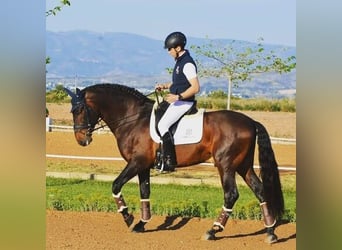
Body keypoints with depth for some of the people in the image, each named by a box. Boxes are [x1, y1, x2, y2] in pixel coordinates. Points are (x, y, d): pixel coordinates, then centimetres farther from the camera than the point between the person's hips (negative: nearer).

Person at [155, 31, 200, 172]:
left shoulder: (187, 64, -17)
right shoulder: (180, 62, 14)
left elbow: (195, 87, -22)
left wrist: (177, 97, -26)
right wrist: (165, 86, 13)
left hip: (184, 102, -11)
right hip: (176, 101, 11)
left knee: (162, 125, -21)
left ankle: (170, 161, -22)